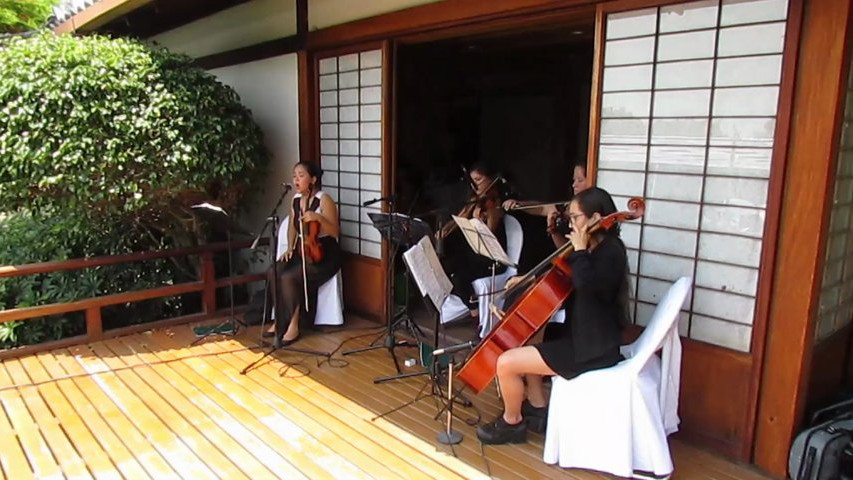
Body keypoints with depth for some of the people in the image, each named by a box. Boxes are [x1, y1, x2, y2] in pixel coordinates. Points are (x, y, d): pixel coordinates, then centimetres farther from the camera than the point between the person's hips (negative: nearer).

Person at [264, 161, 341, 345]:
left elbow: (335, 232, -19)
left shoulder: (324, 200, -14)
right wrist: (290, 248, 6)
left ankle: (293, 325, -12)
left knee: (289, 277, -27)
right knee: (274, 272, -18)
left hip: (324, 254, -7)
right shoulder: (296, 200, 8)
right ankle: (281, 320, -4)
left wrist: (318, 218, -33)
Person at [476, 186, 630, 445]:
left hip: (592, 348, -11)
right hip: (581, 336, 11)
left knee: (506, 362, -14)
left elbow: (585, 284, -37)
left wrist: (579, 250, -22)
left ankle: (511, 423, 12)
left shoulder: (610, 252, -18)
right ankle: (538, 411, 27)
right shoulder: (595, 249, 11)